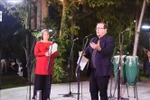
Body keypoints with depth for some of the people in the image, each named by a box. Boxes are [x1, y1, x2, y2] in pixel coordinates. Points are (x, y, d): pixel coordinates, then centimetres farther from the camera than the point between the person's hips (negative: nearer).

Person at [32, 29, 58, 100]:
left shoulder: (52, 43, 13)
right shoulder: (38, 43, 3)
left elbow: (56, 53, 9)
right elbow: (36, 53, -6)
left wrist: (51, 54, -12)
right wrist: (44, 54, -17)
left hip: (49, 66, 3)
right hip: (40, 66, -3)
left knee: (47, 82, 2)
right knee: (39, 82, -4)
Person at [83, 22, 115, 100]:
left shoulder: (109, 39, -5)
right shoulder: (93, 40, 19)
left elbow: (108, 52, -20)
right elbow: (88, 50, 19)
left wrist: (99, 49, -37)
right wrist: (84, 53, -4)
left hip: (103, 71, -7)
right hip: (93, 70, 8)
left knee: (103, 93, -3)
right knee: (93, 92, 11)